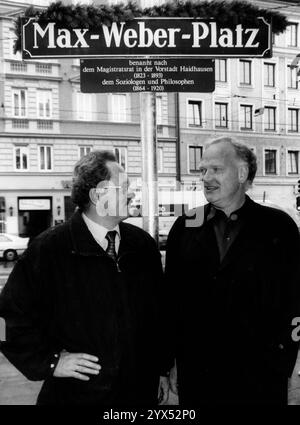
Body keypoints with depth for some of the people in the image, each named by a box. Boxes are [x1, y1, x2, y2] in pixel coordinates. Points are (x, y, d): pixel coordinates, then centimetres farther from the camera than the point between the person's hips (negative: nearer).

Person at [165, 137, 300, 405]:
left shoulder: (278, 227, -3)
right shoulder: (185, 227, 2)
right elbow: (171, 297, 5)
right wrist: (167, 362, 4)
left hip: (260, 376, -1)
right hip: (196, 375, 2)